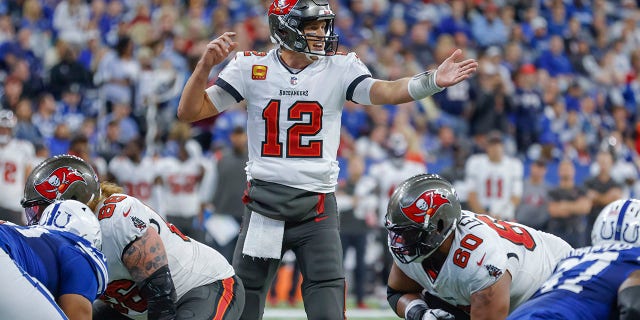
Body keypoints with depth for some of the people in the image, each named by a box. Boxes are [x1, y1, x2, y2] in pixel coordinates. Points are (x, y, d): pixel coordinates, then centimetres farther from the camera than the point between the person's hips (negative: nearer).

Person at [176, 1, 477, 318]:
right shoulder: (251, 68, 0)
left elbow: (386, 92, -17)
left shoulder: (340, 68, 0)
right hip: (264, 206, 1)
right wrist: (205, 65, -17)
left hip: (317, 208, 0)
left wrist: (432, 81, -35)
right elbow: (189, 112, -1)